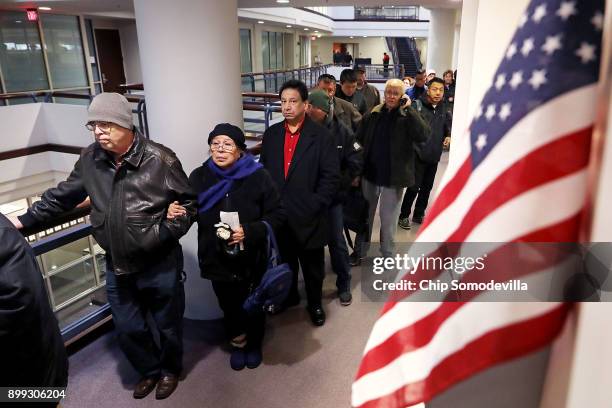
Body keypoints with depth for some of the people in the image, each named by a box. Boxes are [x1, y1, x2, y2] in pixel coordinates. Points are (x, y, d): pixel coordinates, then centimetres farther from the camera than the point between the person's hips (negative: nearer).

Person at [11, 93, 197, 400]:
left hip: (160, 264, -4)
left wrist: (165, 234, -18)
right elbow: (62, 196, 11)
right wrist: (24, 220, 10)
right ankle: (149, 370, 46)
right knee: (128, 329, 19)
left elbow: (188, 202, -9)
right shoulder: (90, 159, -4)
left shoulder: (159, 159, -18)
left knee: (168, 324, 16)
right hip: (117, 266, 4)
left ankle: (170, 369, 45)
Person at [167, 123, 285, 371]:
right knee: (229, 306, 16)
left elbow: (277, 215, -12)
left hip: (252, 259, -1)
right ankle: (238, 343, 48)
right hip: (217, 260, 2)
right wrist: (174, 212, -18)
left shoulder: (257, 176, -13)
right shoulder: (199, 177, -6)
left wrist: (249, 231, -26)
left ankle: (254, 344, 49)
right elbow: (188, 213, 5)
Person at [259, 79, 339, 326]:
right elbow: (263, 170, 9)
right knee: (285, 260, 20)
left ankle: (315, 303, 35)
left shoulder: (321, 136, -9)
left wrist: (314, 206, -15)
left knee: (312, 264, 14)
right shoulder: (271, 134, 4)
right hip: (278, 214, 4)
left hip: (308, 216, -3)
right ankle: (289, 295, 43)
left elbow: (331, 176, -11)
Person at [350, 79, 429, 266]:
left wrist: (409, 110, -23)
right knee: (365, 214, 16)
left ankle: (387, 254, 28)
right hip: (370, 173, 3)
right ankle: (359, 250, 33)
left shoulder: (408, 116, -6)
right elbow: (360, 140, 5)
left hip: (393, 176, -3)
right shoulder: (373, 115, 1)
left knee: (388, 218, 9)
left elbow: (423, 136, -23)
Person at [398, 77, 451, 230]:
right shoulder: (417, 105, -12)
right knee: (414, 187, -2)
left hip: (434, 155, 6)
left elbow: (448, 125, 17)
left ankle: (419, 214, 32)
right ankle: (404, 216, 16)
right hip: (419, 154, -6)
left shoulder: (445, 108, 5)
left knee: (427, 187, 15)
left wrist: (448, 136, -1)